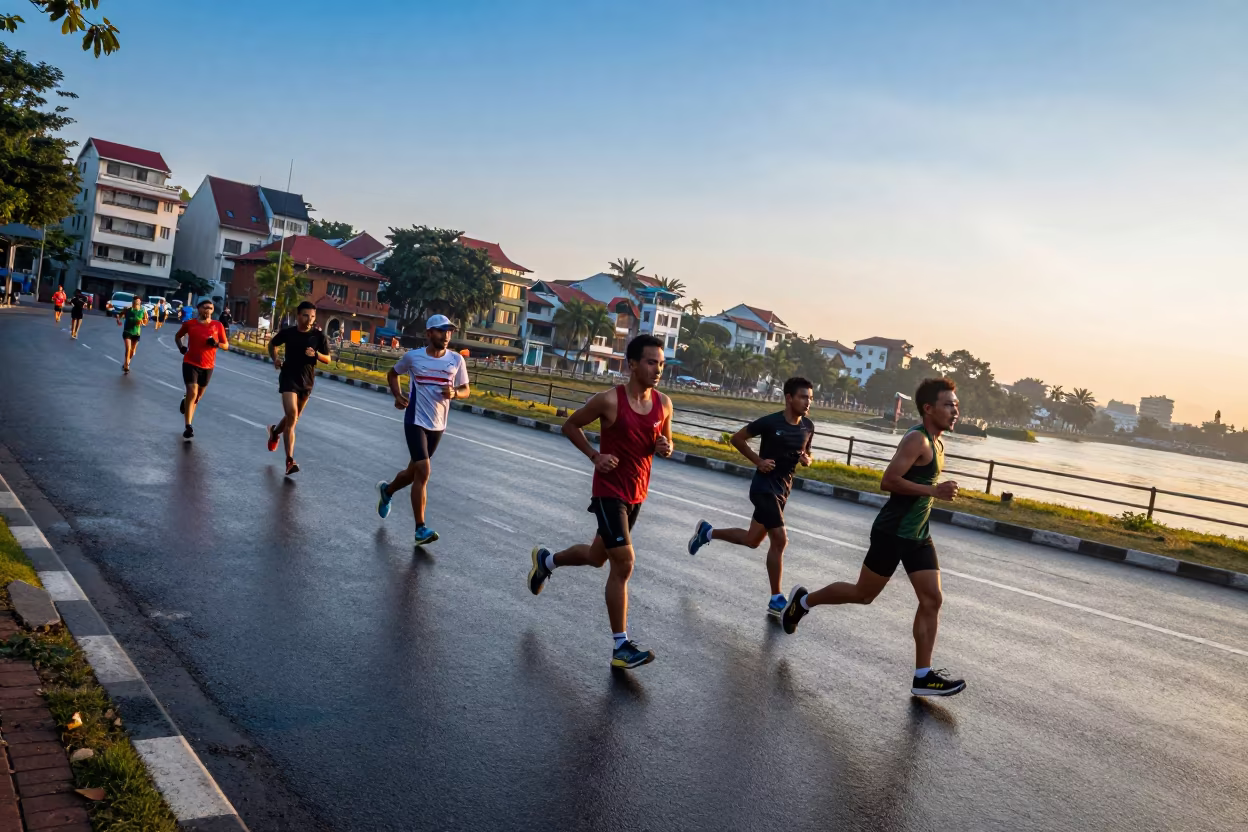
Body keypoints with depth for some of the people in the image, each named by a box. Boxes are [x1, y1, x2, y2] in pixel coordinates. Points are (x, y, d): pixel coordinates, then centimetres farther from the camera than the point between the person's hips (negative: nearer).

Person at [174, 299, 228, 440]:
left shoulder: (217, 325, -2)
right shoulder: (189, 324, -2)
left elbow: (226, 345, 2)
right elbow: (177, 336, 15)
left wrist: (216, 344, -19)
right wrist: (181, 347, -3)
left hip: (208, 366, 2)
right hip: (190, 363, -2)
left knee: (198, 395, 16)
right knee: (192, 392, -15)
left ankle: (186, 402, 51)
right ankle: (188, 427, -11)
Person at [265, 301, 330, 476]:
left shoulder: (319, 336, -5)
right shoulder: (288, 332, -4)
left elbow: (328, 359, -2)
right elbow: (272, 344, 16)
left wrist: (315, 354, -22)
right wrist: (275, 359, -2)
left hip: (307, 381, 3)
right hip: (288, 377, -2)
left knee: (293, 418, 17)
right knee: (291, 415, -19)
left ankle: (274, 432, 52)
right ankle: (290, 460, -18)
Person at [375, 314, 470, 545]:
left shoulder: (457, 360, -3)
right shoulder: (413, 356, -6)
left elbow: (466, 390, 6)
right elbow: (392, 374, 12)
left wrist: (454, 393, -17)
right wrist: (398, 395, -5)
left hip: (438, 425, 4)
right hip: (416, 421, -4)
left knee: (415, 472, 17)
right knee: (423, 472, -15)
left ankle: (387, 490, 49)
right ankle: (421, 529, -8)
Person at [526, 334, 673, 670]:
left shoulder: (663, 403, -1)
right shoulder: (609, 400, -16)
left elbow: (665, 440, 14)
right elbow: (570, 425, -3)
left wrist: (665, 448, -10)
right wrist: (594, 455, -16)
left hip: (637, 494, 7)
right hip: (609, 491, -7)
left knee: (598, 556, 21)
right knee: (624, 563, -12)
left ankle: (546, 560, 50)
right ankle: (622, 647, -3)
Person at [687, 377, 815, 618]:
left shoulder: (808, 427, 2)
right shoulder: (770, 422, -16)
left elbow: (806, 452, 19)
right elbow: (737, 438, -6)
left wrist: (806, 459, -5)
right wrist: (758, 460, -14)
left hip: (783, 489, 7)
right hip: (765, 486, -7)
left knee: (752, 540, 14)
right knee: (779, 540, -12)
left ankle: (707, 532, 36)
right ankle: (777, 601, -1)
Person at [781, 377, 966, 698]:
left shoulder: (935, 442, 12)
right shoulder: (916, 439, -18)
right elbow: (888, 481, -26)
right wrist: (934, 491, -27)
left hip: (918, 535, 9)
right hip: (892, 532, -9)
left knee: (932, 600, 1)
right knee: (864, 594, 5)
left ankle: (923, 676, 5)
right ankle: (804, 600, 27)